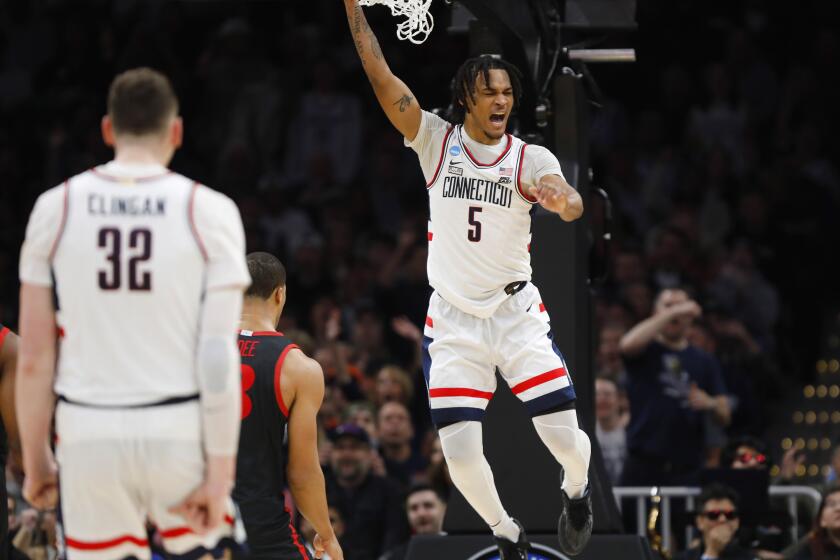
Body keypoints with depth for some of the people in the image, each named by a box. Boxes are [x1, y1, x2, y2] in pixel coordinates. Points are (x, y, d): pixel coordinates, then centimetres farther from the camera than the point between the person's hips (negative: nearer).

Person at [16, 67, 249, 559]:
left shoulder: (55, 209, 1)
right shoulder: (209, 211, -4)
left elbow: (34, 358, 2)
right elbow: (218, 356, -9)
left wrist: (35, 458, 11)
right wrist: (220, 472, -7)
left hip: (90, 432, 1)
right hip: (180, 431, -1)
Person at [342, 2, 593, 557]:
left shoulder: (532, 158, -4)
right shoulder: (436, 140, -2)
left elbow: (573, 204, -24)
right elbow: (380, 75, -8)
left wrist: (561, 200, -48)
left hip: (517, 313, -1)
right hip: (454, 319, 1)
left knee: (565, 437, -9)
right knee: (461, 454, -8)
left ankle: (576, 491, 27)